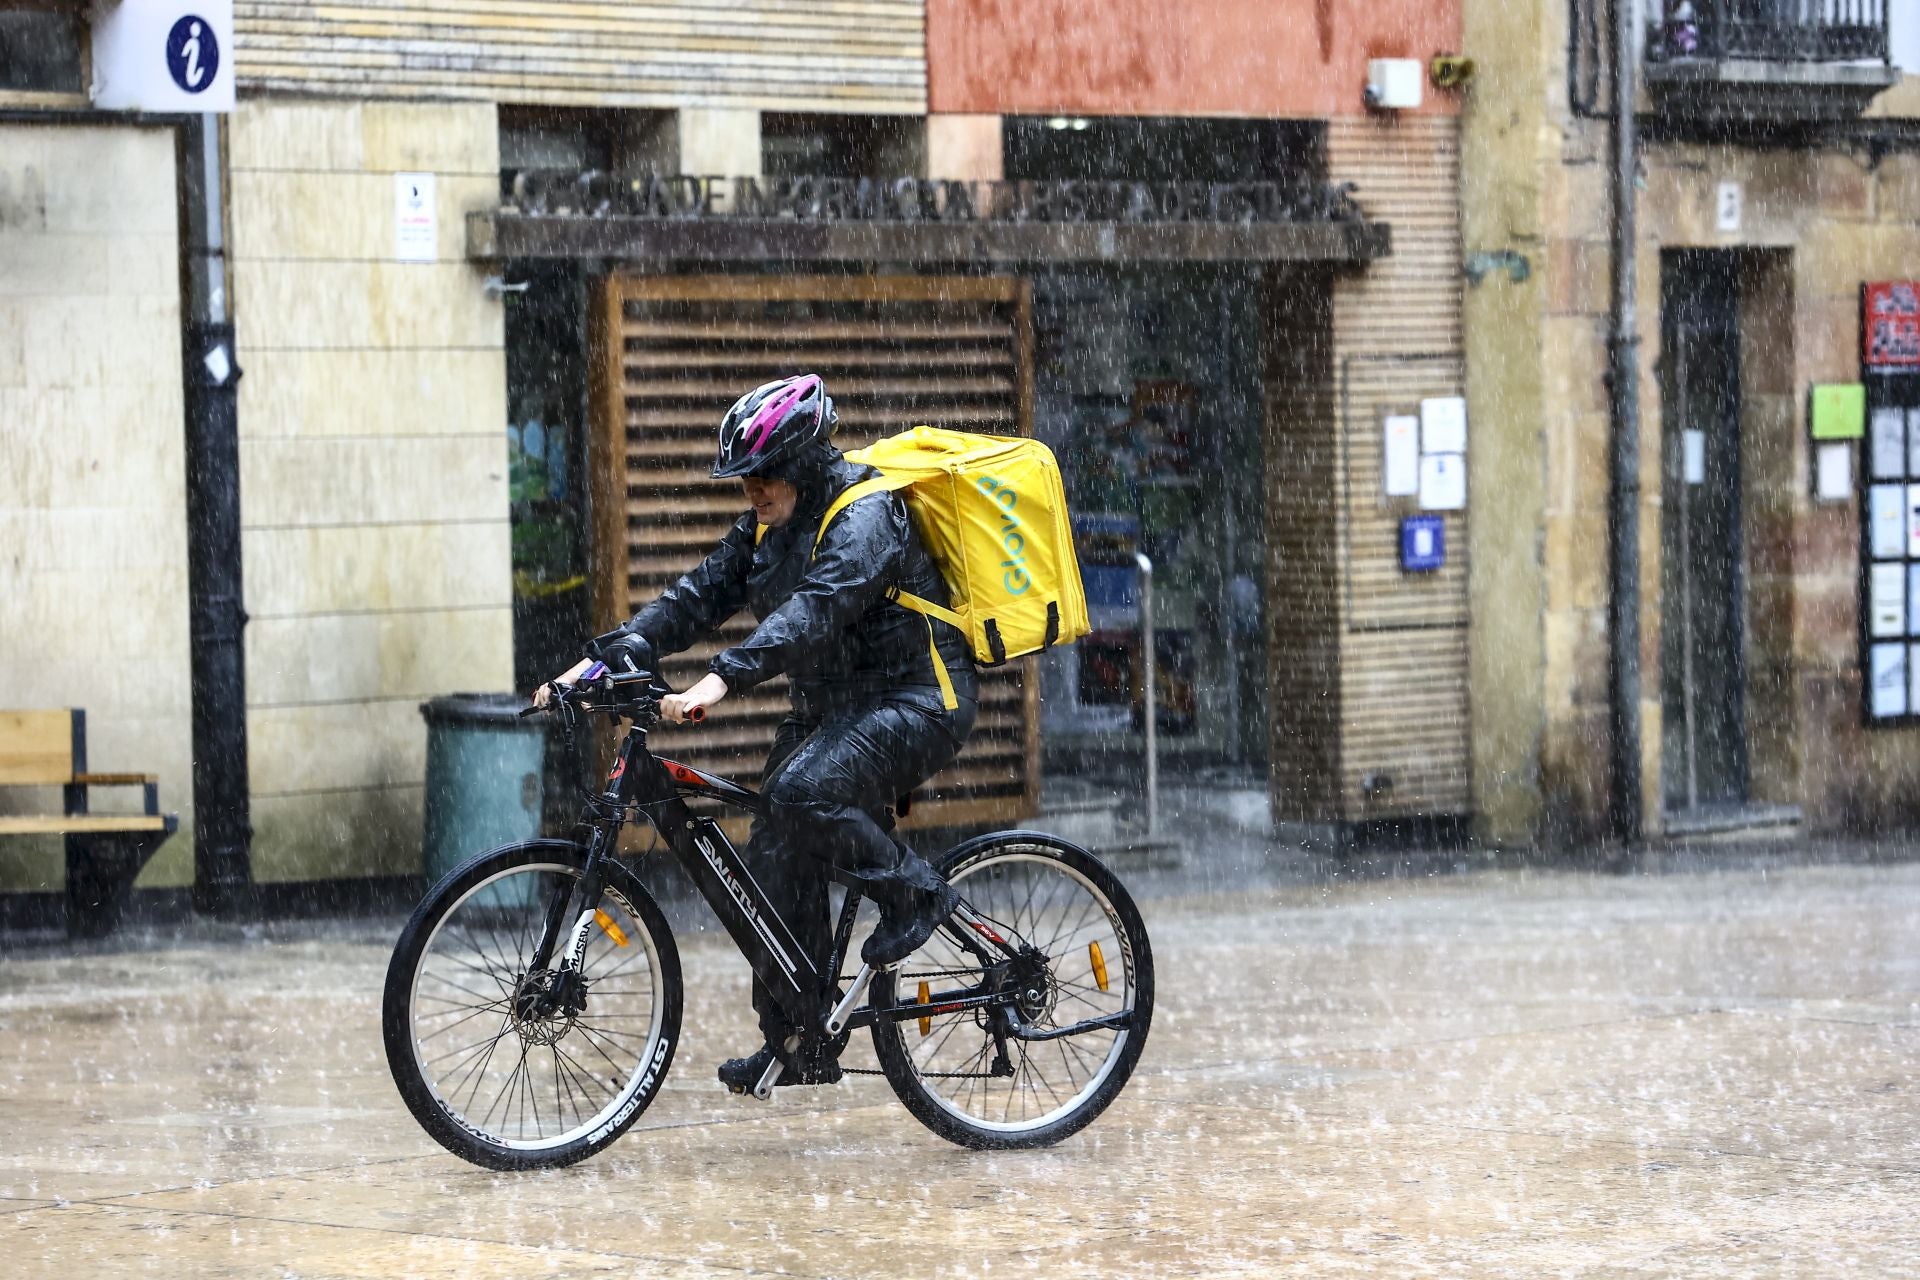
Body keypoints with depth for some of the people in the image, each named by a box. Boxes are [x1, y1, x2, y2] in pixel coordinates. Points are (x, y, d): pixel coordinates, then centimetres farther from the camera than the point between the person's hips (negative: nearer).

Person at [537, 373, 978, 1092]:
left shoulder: (864, 518, -20)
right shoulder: (767, 529, 8)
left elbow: (815, 608, -35)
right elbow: (699, 597, 2)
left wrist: (723, 679, -47)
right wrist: (599, 660, -10)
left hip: (914, 703, -9)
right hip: (828, 706, 9)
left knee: (802, 792, -33)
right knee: (775, 862, -1)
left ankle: (914, 894, -10)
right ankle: (796, 1045, 6)